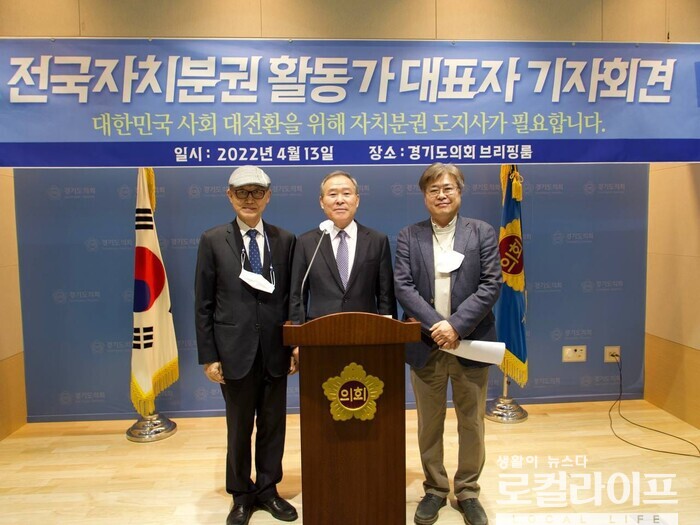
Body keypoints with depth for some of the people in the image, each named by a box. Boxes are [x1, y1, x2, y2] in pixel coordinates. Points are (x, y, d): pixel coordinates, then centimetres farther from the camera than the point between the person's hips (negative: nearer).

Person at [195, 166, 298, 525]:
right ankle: (241, 495, 33)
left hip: (275, 350, 2)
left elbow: (293, 298, 3)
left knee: (273, 424, 14)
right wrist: (208, 356, -5)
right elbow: (203, 304, -2)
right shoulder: (213, 240, -2)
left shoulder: (285, 240, 2)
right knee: (239, 428, 13)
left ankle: (268, 490, 34)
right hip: (235, 350, -1)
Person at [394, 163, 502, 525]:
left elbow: (491, 285, -7)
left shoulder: (482, 233, 2)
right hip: (425, 345, 1)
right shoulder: (408, 237, 3)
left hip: (471, 343, 0)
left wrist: (456, 325, -17)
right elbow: (402, 287, -6)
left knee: (472, 423, 12)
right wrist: (435, 325, -18)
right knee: (429, 424, 12)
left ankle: (468, 492, 31)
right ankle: (434, 490, 32)